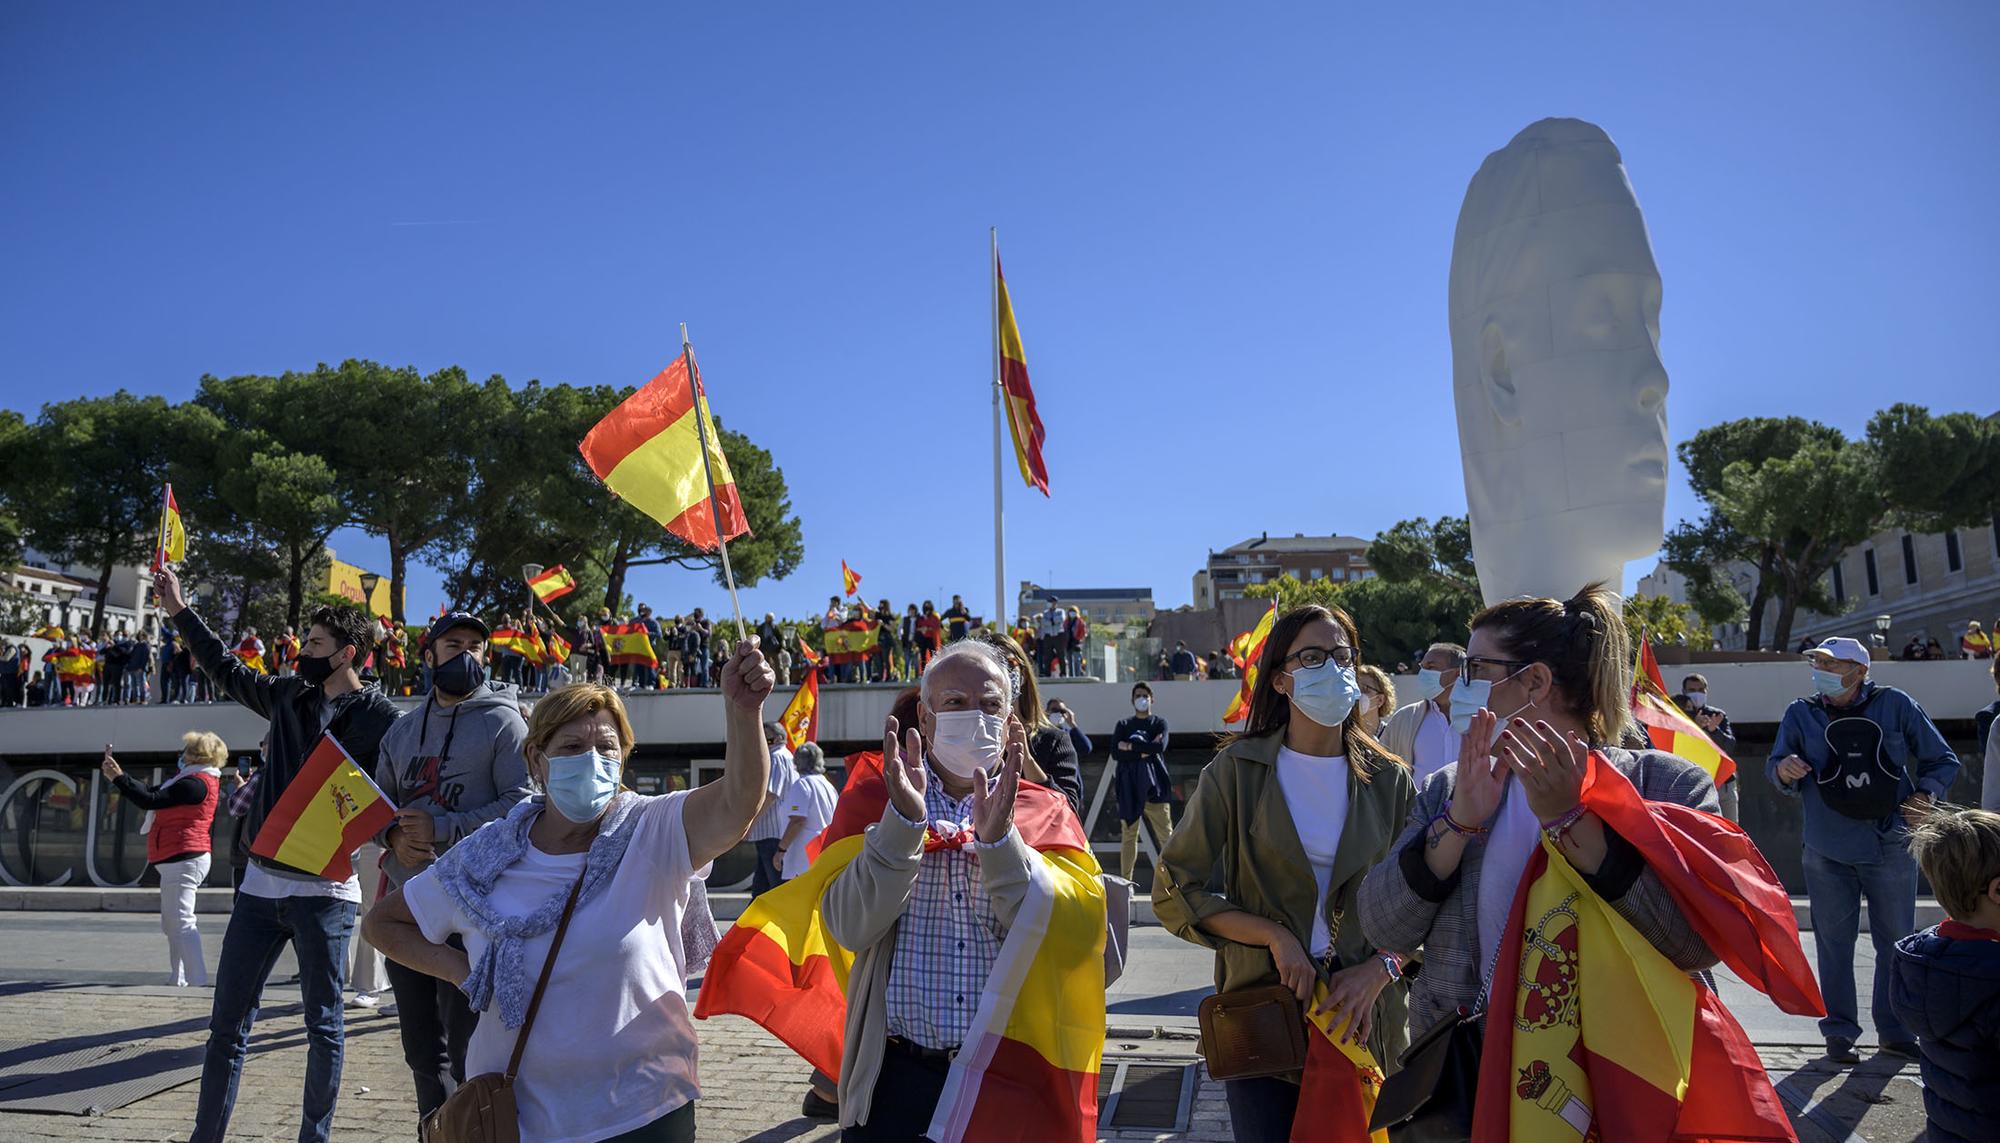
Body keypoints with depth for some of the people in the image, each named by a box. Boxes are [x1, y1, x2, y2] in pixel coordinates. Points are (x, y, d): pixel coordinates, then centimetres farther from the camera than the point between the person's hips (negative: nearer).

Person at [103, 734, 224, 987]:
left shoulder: (195, 783, -16)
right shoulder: (191, 779, 18)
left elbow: (149, 800, -18)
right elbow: (154, 792, 19)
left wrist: (119, 778, -8)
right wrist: (120, 776, 14)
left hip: (183, 860, -11)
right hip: (179, 861, 11)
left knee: (181, 922, -13)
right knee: (171, 924, 17)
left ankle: (198, 982, -16)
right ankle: (177, 980, 22)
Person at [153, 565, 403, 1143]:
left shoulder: (381, 716, -9)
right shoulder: (290, 695, 9)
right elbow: (228, 670, 25)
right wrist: (180, 612, 25)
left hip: (324, 888, -6)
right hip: (261, 881, 6)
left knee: (323, 1026, 6)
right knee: (227, 1022, 11)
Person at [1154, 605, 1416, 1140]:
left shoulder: (1388, 780, 2)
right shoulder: (1237, 770, -5)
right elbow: (1174, 893, -7)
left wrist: (1381, 969, -12)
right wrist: (1275, 936, -16)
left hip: (1362, 1024, 2)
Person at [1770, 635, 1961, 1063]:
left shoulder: (1895, 705, -1)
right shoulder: (1801, 714, 1)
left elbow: (1943, 761, 7)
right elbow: (1775, 768, 1)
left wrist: (1924, 796, -10)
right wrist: (1784, 770, -22)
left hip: (1892, 847, 0)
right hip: (1828, 851, 0)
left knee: (1896, 940, 11)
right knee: (1834, 941, 4)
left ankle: (1895, 1031, 26)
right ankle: (1839, 1031, 15)